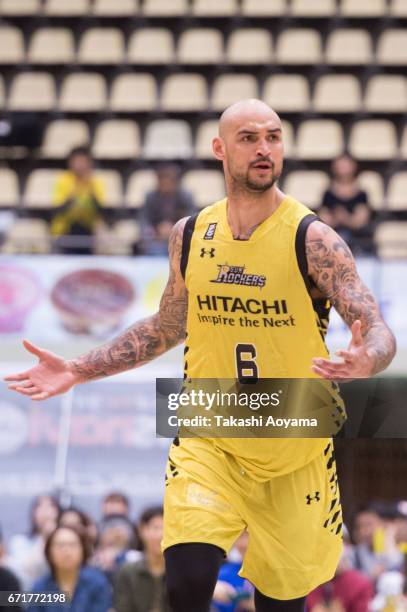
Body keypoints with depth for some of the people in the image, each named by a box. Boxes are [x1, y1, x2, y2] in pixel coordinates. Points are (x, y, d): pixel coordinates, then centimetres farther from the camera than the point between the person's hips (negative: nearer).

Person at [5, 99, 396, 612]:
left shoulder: (312, 239, -12)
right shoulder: (190, 235, 0)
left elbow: (379, 333, -18)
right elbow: (168, 326, 16)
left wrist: (366, 361, -42)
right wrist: (80, 370, 10)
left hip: (294, 450, -2)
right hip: (208, 441, 2)